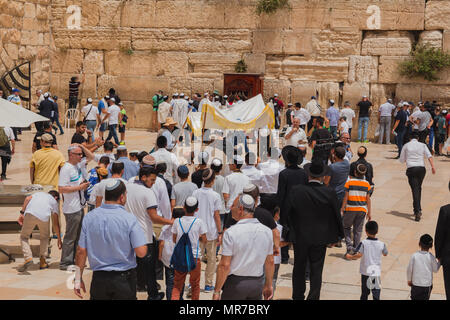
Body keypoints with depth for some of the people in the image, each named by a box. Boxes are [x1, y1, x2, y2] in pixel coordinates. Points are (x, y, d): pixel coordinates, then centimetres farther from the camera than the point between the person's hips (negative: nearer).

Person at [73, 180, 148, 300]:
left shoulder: (89, 218, -4)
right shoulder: (129, 219, -13)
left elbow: (81, 251, -1)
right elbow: (141, 252, -16)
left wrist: (78, 279, 8)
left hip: (99, 278, 3)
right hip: (124, 279, -3)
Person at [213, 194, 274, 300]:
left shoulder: (231, 232, -14)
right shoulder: (267, 231, 2)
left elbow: (224, 265, -15)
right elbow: (270, 262, 8)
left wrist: (217, 291, -9)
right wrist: (268, 285, 19)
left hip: (235, 283, -4)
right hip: (258, 284, 5)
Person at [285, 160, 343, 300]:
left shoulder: (296, 191, -11)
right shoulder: (330, 193, -11)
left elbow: (286, 213, -4)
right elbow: (336, 216, -2)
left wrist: (285, 235, 9)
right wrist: (338, 235, 12)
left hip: (299, 237, 1)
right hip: (321, 238, 0)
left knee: (299, 269, 17)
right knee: (316, 271, 9)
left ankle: (298, 296, 26)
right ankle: (313, 297, 8)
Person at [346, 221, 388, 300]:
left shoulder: (363, 243, -11)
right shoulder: (381, 244, -4)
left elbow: (359, 255, -21)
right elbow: (385, 254, 13)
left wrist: (350, 257, -5)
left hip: (365, 272, -1)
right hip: (377, 272, 1)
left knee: (365, 292, 12)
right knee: (376, 292, 2)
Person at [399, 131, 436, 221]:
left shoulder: (406, 146, 8)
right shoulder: (422, 145, 10)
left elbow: (401, 159, 12)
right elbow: (429, 156, -3)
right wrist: (433, 167, -7)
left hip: (411, 169, -2)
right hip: (421, 168, 2)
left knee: (415, 189, -7)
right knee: (419, 188, 18)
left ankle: (417, 211, -19)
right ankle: (418, 209, 23)